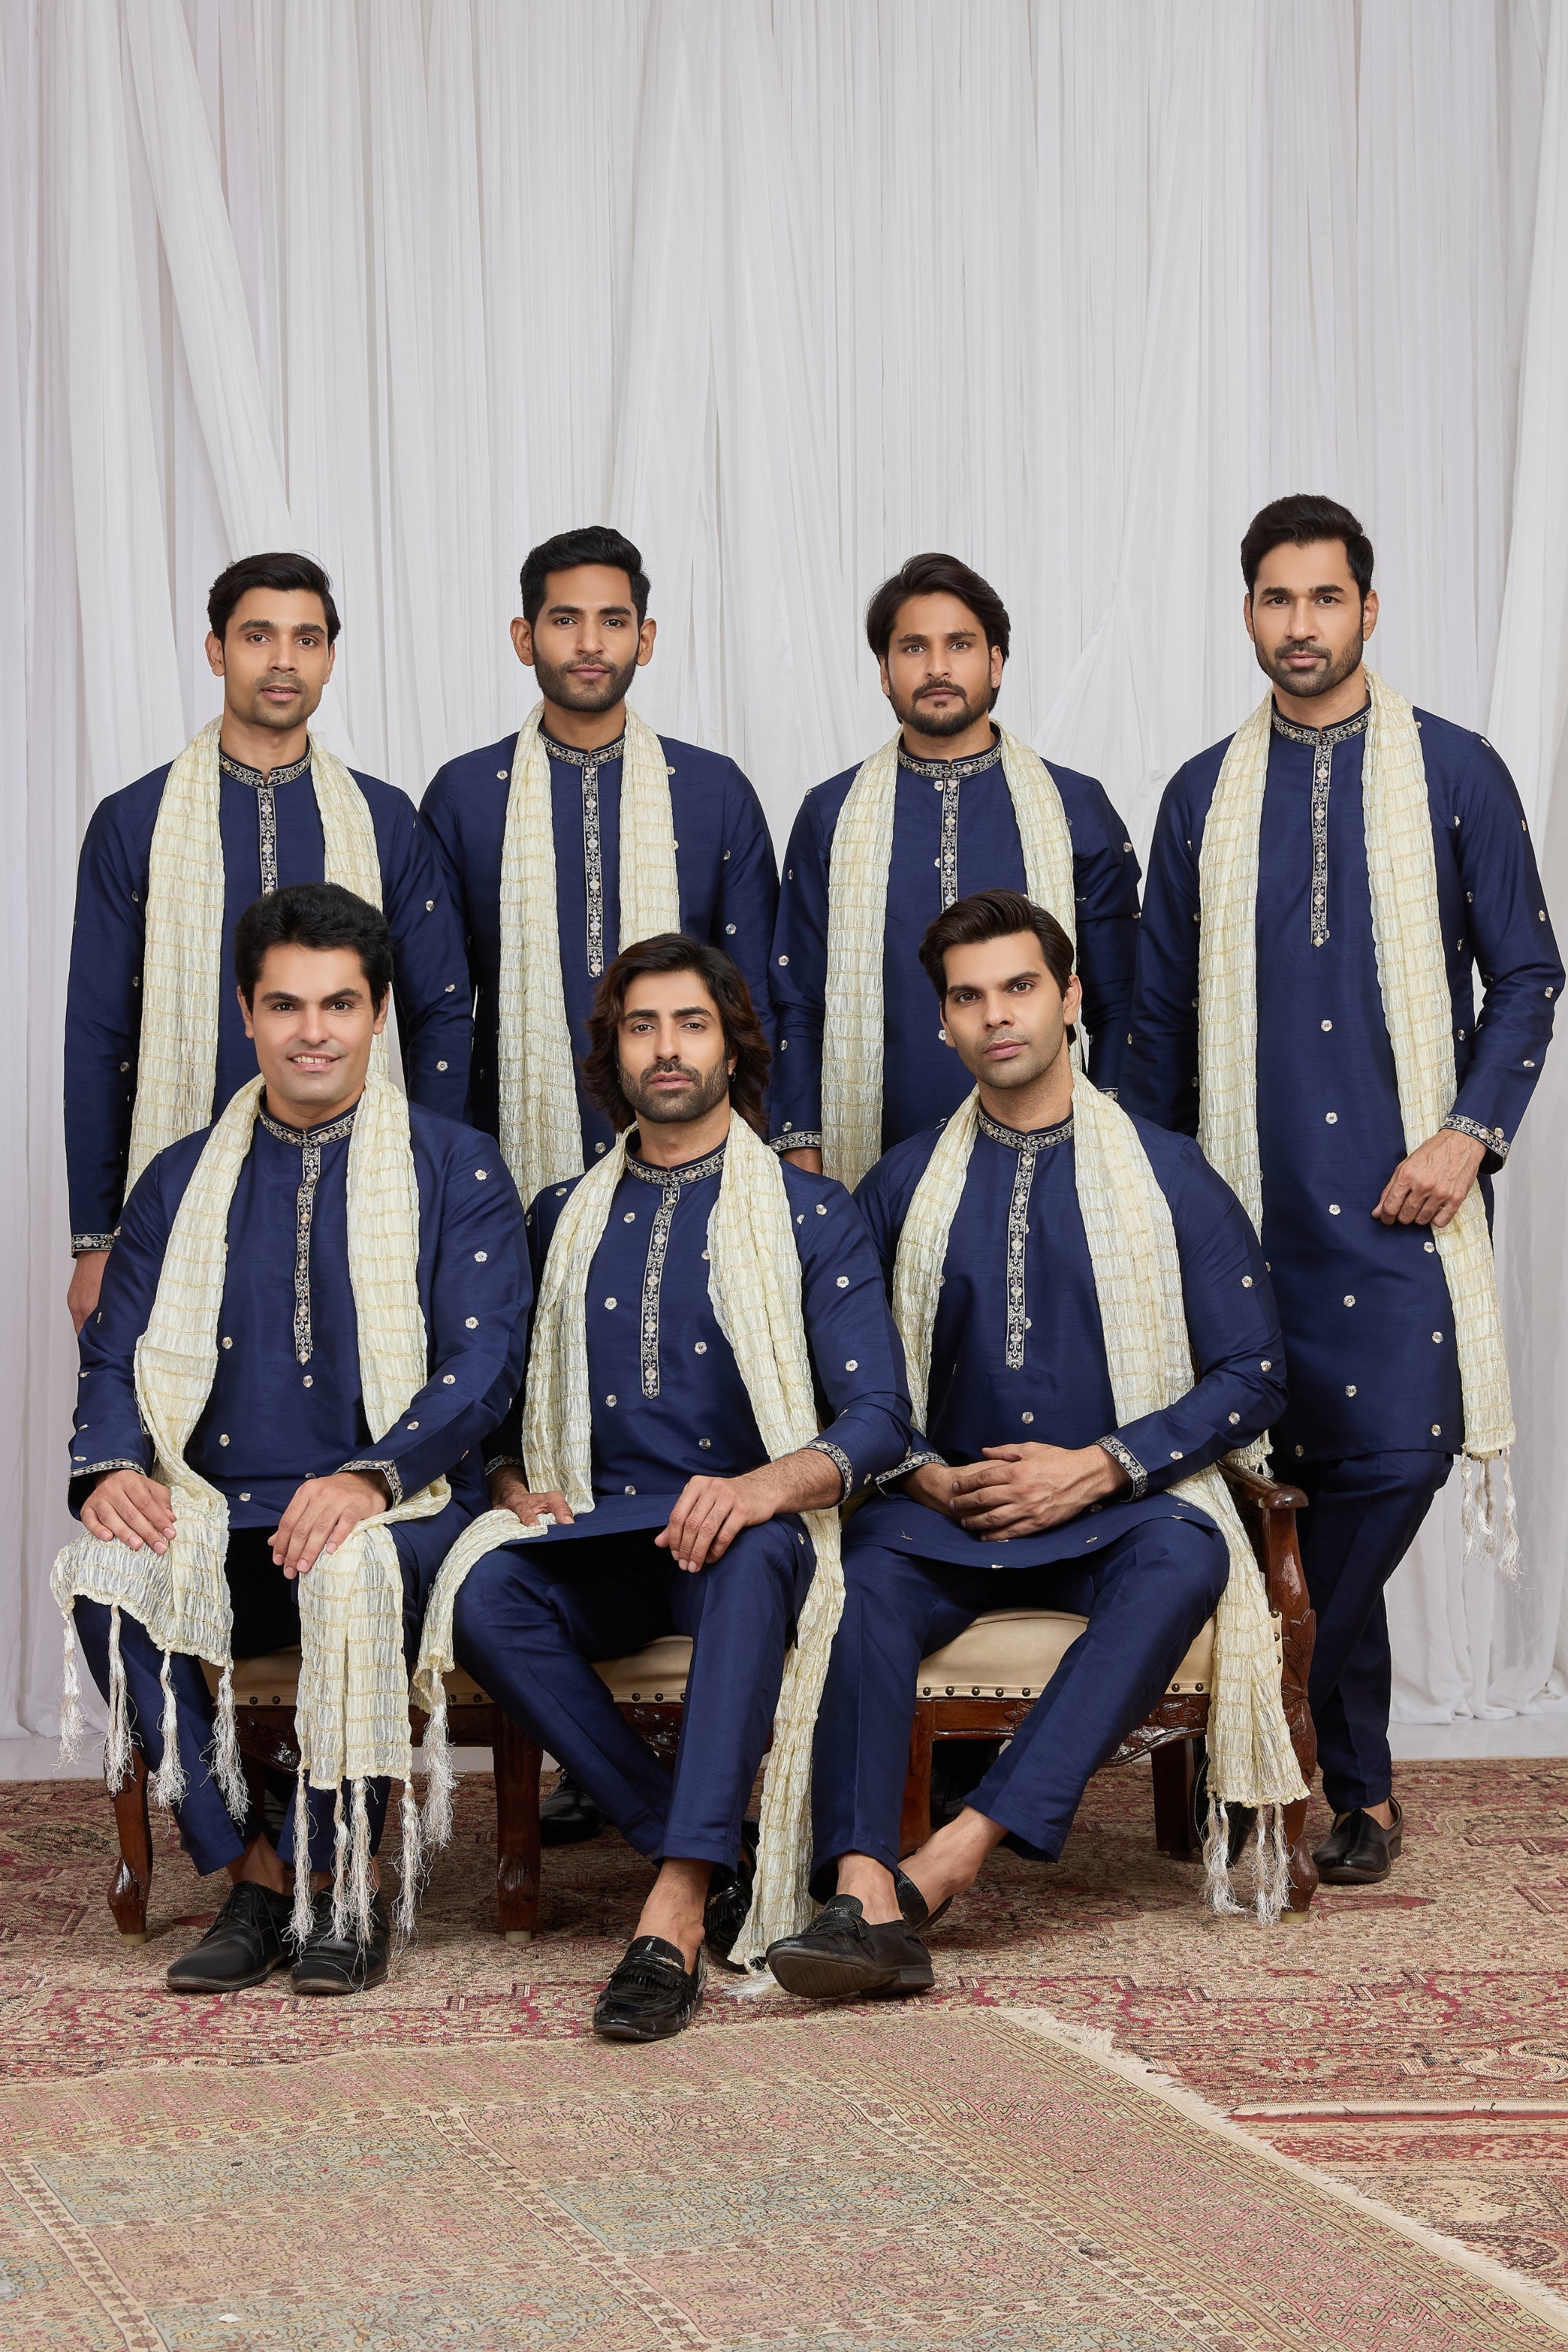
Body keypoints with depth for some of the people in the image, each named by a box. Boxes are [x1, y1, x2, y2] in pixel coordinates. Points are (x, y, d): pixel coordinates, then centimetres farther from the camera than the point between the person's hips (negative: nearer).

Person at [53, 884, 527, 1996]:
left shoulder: (457, 1170, 7)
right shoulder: (181, 1183, 18)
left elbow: (483, 1360, -4)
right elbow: (117, 1353, 12)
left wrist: (371, 1478, -21)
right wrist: (112, 1468, -12)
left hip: (397, 1514, -3)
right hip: (222, 1522, 3)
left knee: (351, 1572, -39)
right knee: (100, 1574, -30)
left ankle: (337, 1882, -18)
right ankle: (252, 1875, -18)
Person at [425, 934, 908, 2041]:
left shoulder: (813, 1214, 9)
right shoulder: (563, 1220, 20)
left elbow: (876, 1416, -1)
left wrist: (765, 1486, -22)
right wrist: (515, 1482, -2)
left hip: (745, 1535, -3)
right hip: (598, 1540, 3)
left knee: (755, 1559, -40)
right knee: (485, 1600, -31)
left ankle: (675, 1911, -48)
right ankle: (712, 1860, -26)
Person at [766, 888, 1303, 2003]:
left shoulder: (1171, 1177, 8)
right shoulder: (904, 1186, 14)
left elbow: (1250, 1374, 4)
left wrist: (1095, 1469, -9)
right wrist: (924, 1474, -7)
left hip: (1120, 1512, -1)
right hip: (947, 1510, 1)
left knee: (1185, 1558, -37)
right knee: (863, 1571, -33)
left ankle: (951, 1858, -45)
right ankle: (863, 1898, -49)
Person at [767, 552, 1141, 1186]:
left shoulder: (1077, 809, 6)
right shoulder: (831, 817, 7)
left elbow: (1117, 1007, 6)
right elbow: (797, 1008, 8)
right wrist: (802, 1157, -1)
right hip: (871, 1163, 0)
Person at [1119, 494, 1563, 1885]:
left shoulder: (1455, 774, 5)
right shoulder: (1205, 795, 11)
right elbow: (1162, 1015, 16)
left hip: (1406, 1194, -2)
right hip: (1248, 1197, 2)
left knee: (1393, 1457, -13)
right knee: (1294, 1476, 0)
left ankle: (1280, 1753, 2)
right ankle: (1356, 1786, 10)